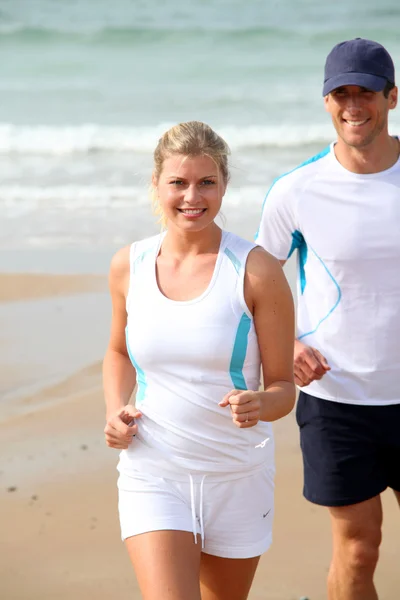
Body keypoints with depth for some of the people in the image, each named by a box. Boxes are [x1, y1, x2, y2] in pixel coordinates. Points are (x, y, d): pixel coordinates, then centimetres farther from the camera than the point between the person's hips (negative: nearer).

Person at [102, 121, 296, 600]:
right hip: (152, 475, 1)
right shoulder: (129, 266, 0)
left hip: (237, 477, -1)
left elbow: (283, 387, -5)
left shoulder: (256, 271, -10)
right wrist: (115, 410, 1)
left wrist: (258, 406, -27)